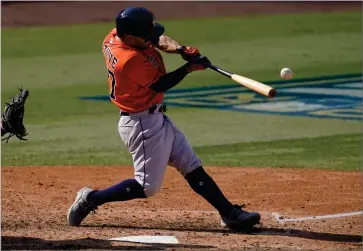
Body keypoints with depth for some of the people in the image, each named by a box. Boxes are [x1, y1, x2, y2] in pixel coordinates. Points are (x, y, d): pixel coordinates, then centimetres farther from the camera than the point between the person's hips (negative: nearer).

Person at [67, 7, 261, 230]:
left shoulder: (115, 36, -2)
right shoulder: (131, 60, -29)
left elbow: (159, 39, 10)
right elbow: (160, 85, -16)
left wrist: (180, 49, -8)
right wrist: (190, 68, -10)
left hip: (157, 119, 11)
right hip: (142, 124, -11)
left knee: (192, 167, 10)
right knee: (148, 186, -5)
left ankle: (230, 213, 12)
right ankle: (90, 199, 7)